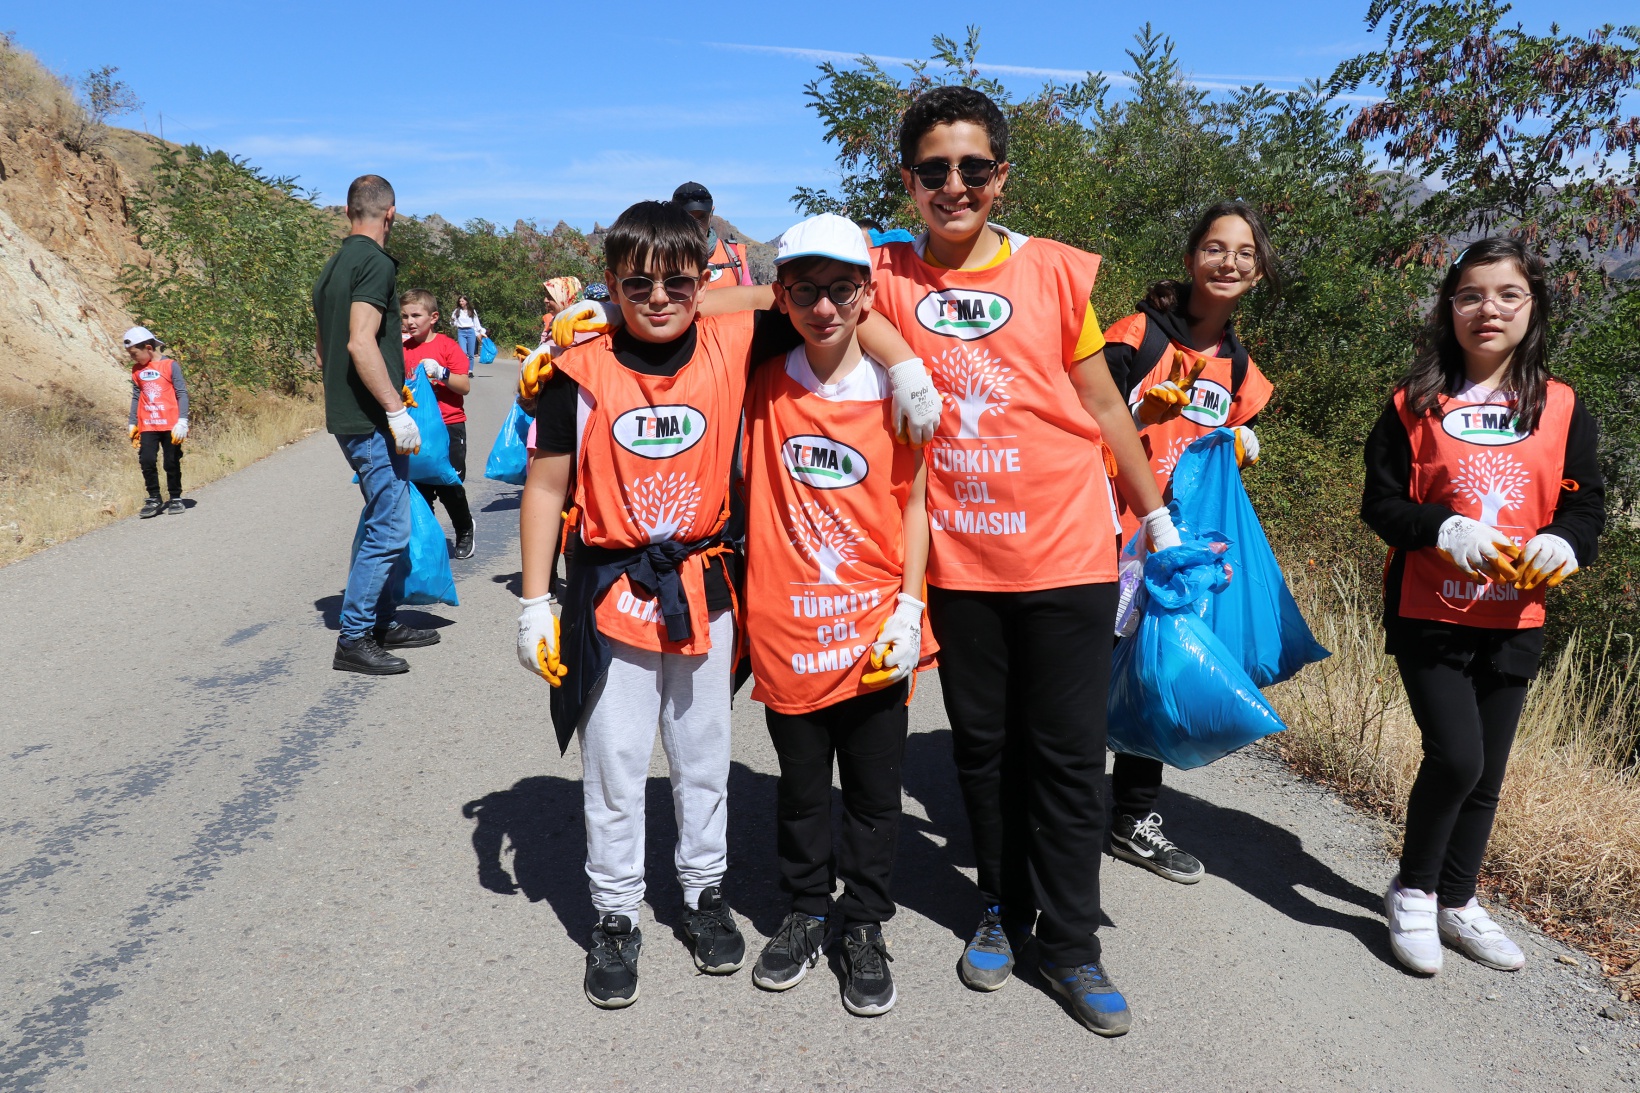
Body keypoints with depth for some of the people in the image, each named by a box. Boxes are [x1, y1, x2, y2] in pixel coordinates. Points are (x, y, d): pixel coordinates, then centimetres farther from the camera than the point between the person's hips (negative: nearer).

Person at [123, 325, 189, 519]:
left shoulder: (170, 366, -5)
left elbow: (182, 394, -7)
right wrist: (132, 424, 12)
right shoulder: (137, 371, 10)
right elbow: (136, 397, 15)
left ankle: (176, 499, 15)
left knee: (172, 463, 3)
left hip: (170, 425, -4)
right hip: (147, 427, 4)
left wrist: (182, 422, -13)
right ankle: (153, 499, 8)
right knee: (147, 462, -4)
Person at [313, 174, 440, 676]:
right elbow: (361, 343, -23)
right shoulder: (376, 263, -13)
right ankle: (354, 639, 0)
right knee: (389, 530, -5)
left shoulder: (332, 267, 16)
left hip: (347, 416, 10)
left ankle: (382, 623, 25)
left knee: (388, 523, 17)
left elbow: (322, 347, 23)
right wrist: (397, 410, -22)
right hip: (373, 421, -10)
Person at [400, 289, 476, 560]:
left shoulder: (447, 345, -5)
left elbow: (465, 386, -10)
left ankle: (465, 531, 22)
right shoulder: (404, 349, 8)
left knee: (449, 486, -1)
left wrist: (441, 373, -23)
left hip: (449, 426, -4)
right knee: (420, 486, 7)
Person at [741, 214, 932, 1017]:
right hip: (785, 628, 1)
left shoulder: (897, 391, -4)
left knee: (875, 792, 11)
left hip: (874, 628, -1)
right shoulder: (764, 386, -1)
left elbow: (915, 504, 0)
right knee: (801, 787, 16)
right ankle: (805, 913, 36)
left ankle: (865, 926, 30)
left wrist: (909, 607, -7)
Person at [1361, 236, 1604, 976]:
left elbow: (1586, 502, 5)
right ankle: (1412, 890, 12)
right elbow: (1382, 501, -4)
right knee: (1455, 756, -13)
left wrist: (1561, 542, -16)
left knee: (1487, 770, 12)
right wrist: (1448, 532, -20)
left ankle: (1457, 901, 31)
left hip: (1513, 621, 3)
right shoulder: (1415, 405, -2)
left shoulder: (1562, 408, 4)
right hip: (1428, 615, -3)